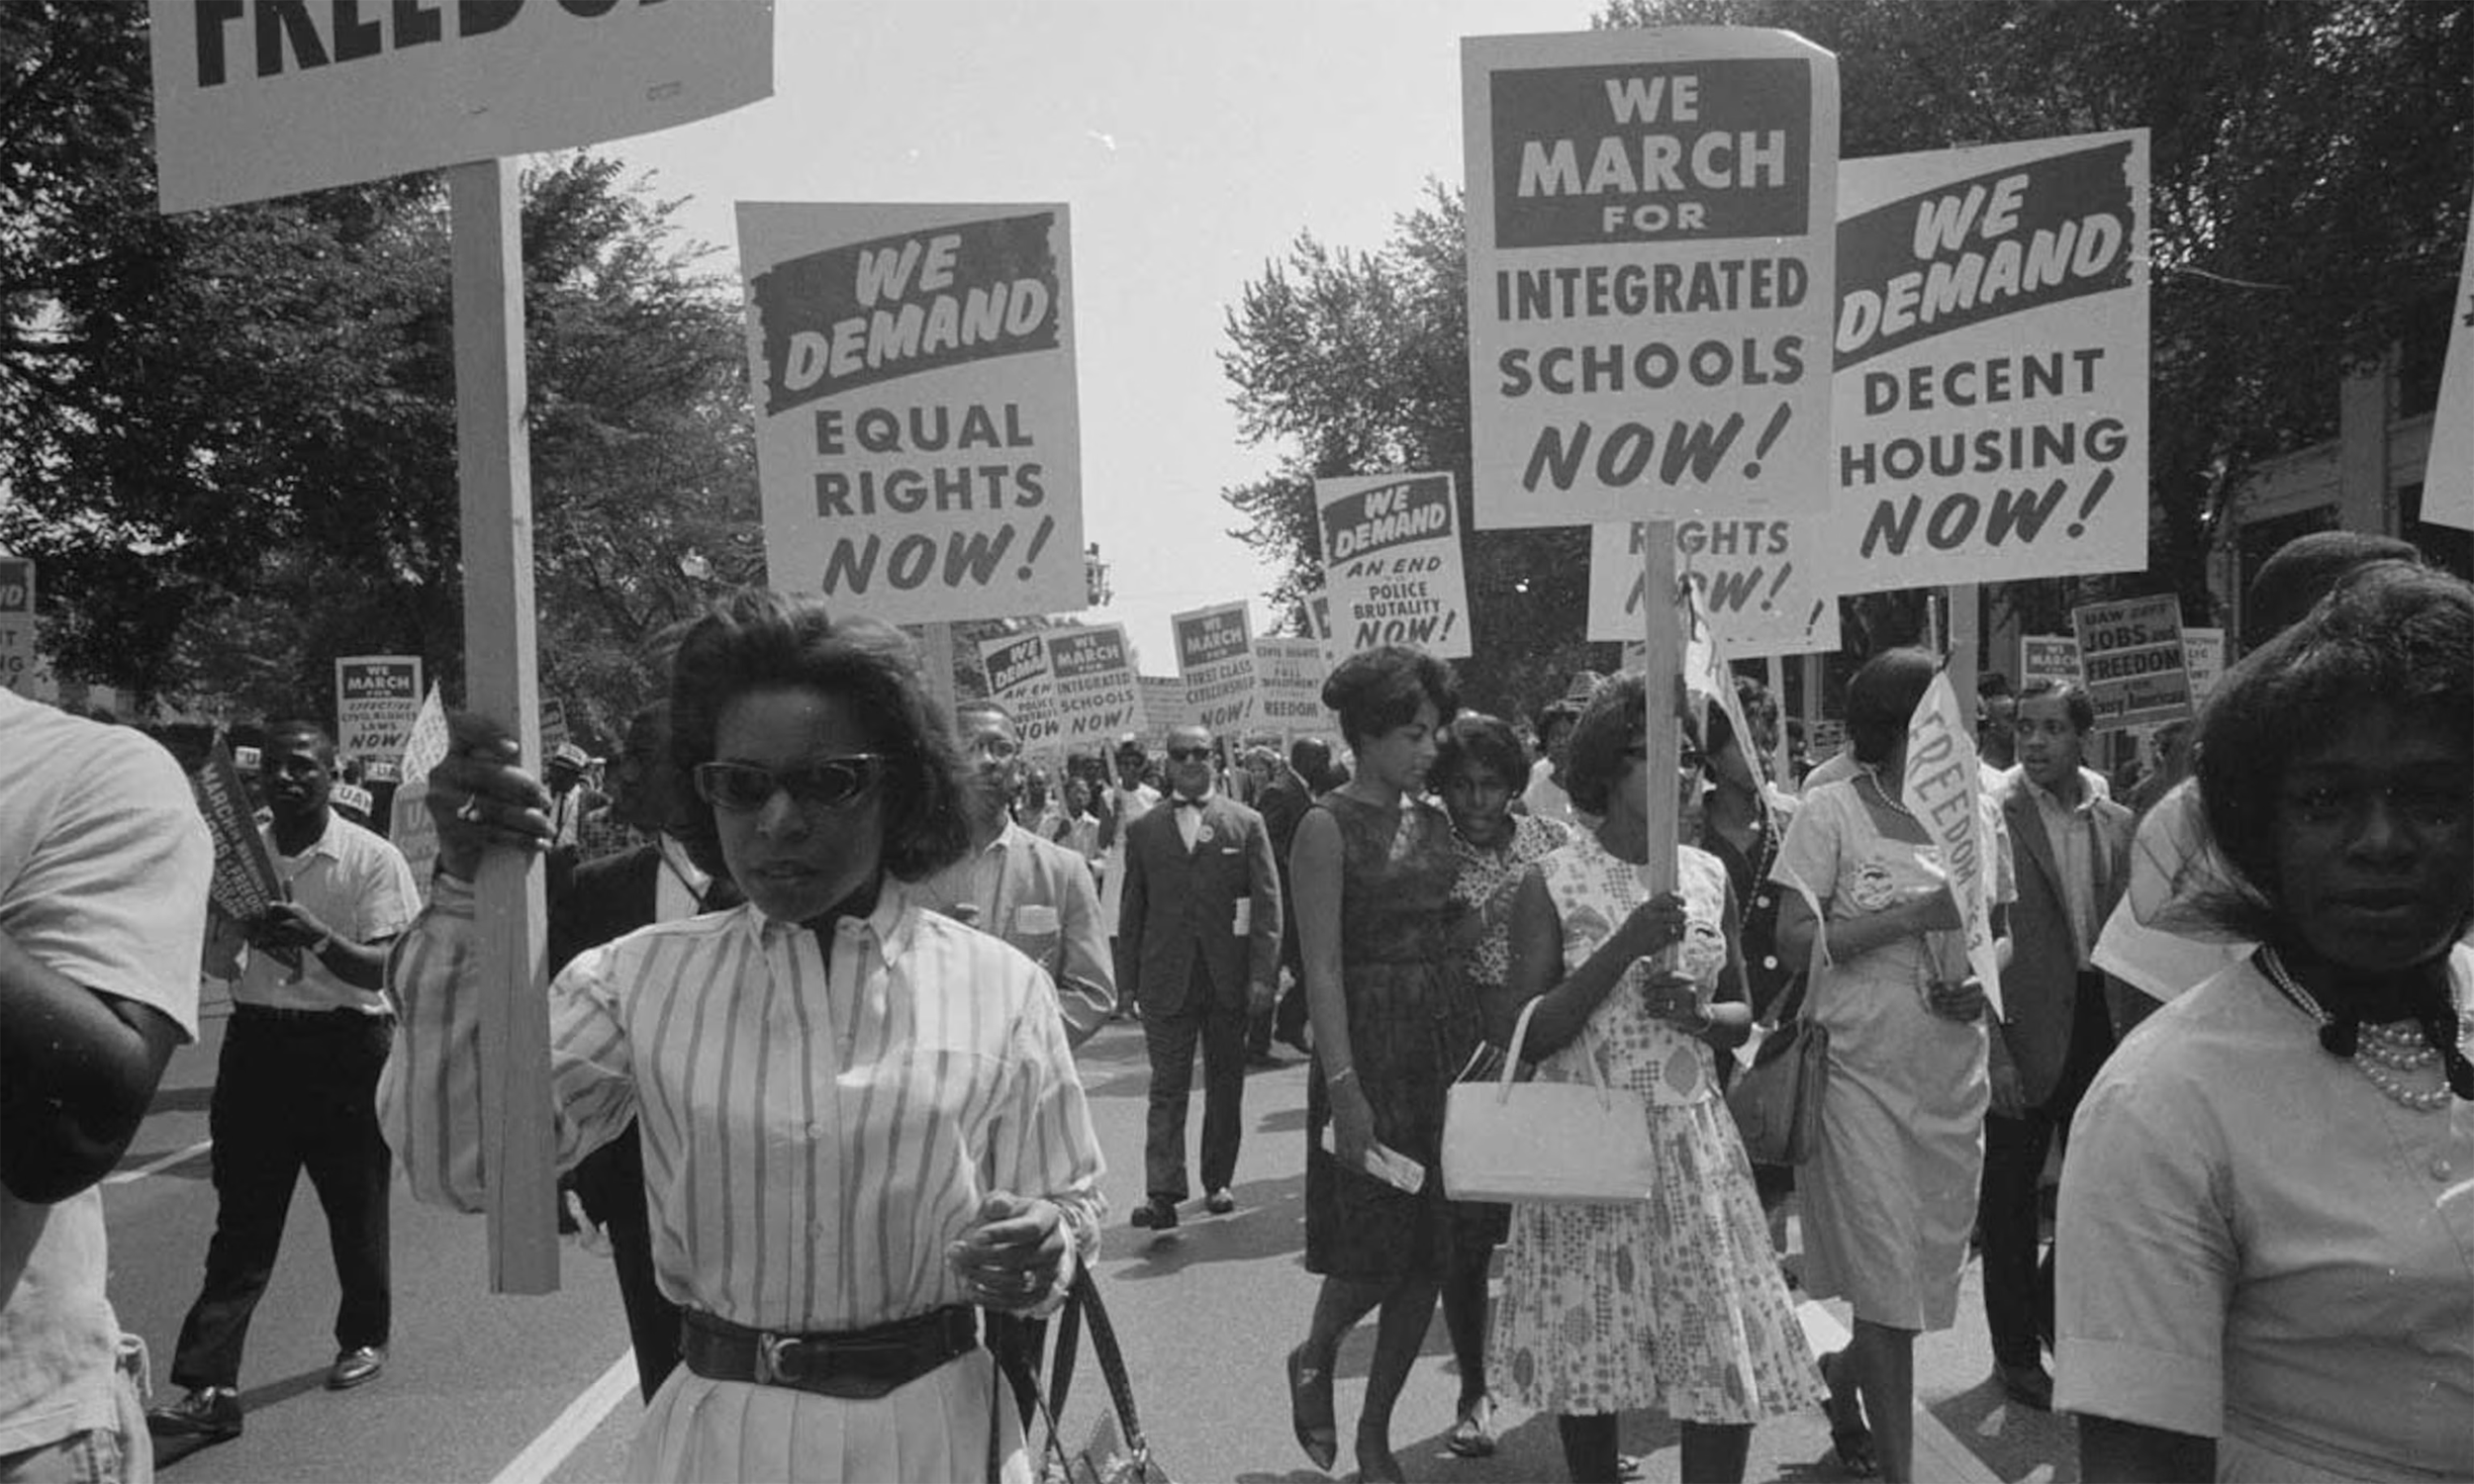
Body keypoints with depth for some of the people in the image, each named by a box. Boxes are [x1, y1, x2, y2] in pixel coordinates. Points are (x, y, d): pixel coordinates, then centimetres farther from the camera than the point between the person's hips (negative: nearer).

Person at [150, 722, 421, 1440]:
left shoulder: (372, 859, -8)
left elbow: (385, 970, -13)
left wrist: (320, 938, -31)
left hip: (345, 1045, -3)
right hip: (257, 1039, 3)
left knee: (355, 1206, 11)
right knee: (241, 1221, 1)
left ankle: (364, 1337, 32)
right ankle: (210, 1387, 1)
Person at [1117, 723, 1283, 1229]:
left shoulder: (1246, 824, 4)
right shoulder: (1143, 830, 7)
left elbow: (1267, 903, 0)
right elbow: (1133, 909, 9)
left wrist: (1263, 973, -9)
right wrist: (1131, 977, 4)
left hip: (1229, 978, 0)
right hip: (1166, 980, 0)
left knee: (1225, 1085, 10)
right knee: (1167, 1087, -4)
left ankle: (1218, 1182, 22)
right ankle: (1163, 1193, -6)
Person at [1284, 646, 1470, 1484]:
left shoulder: (1435, 821, 10)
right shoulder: (1328, 827, -9)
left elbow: (1452, 941, 11)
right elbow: (1322, 967, -13)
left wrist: (1482, 1044, 3)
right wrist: (1344, 1086, -19)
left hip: (1448, 1044, 6)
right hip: (1370, 1045, -6)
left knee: (1428, 1254, 8)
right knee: (1374, 1251, -2)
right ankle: (1314, 1358, 30)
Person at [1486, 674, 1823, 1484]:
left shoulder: (1708, 875, 5)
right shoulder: (1552, 882, -7)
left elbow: (1742, 1016, 15)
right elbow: (1527, 1034, -11)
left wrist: (1699, 1016, -9)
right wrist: (1624, 947, -21)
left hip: (1694, 1142, 3)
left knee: (1730, 1359, 2)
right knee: (1588, 1356, 7)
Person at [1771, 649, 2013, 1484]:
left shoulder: (1980, 813, 7)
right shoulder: (1832, 811, -7)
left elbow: (2002, 935, 15)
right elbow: (1795, 942, -12)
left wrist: (1984, 981, -7)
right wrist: (1910, 915, -19)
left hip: (1954, 1074, 5)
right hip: (1860, 1070, -5)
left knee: (1935, 1267, 14)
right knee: (1885, 1275, -2)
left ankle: (1838, 1382, 40)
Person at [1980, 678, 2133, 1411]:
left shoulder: (2115, 823, 8)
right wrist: (1993, 1050, -16)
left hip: (2098, 1024, 5)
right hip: (2023, 1031, -5)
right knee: (2010, 1196, 7)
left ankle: (2052, 1311, 38)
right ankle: (2015, 1349, 23)